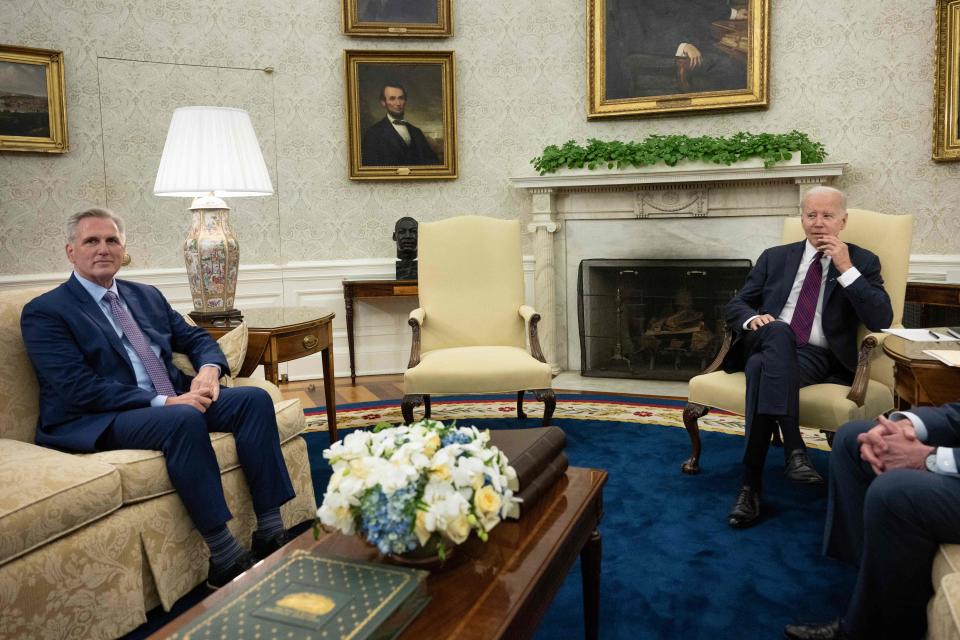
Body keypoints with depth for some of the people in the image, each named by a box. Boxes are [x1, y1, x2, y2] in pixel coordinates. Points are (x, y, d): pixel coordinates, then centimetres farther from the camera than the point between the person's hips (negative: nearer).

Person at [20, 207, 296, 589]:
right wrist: (162, 402, -22)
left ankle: (270, 534, -17)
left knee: (255, 398, -16)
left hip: (173, 401, 7)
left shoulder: (147, 296, 19)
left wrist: (208, 369, -6)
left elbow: (196, 338, 19)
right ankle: (224, 560, -29)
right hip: (99, 421, -6)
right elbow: (77, 388, -14)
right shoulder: (44, 313, -2)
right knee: (185, 420, -35)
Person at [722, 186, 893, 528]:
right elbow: (736, 304, 16)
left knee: (761, 366, -36)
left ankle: (750, 485, -34)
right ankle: (793, 448, -41)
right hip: (770, 345, 2)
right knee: (778, 331, -37)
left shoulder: (862, 261, 13)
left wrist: (847, 269, -9)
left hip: (818, 357, -2)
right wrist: (752, 319, -9)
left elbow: (881, 320, -2)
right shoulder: (775, 257, 20)